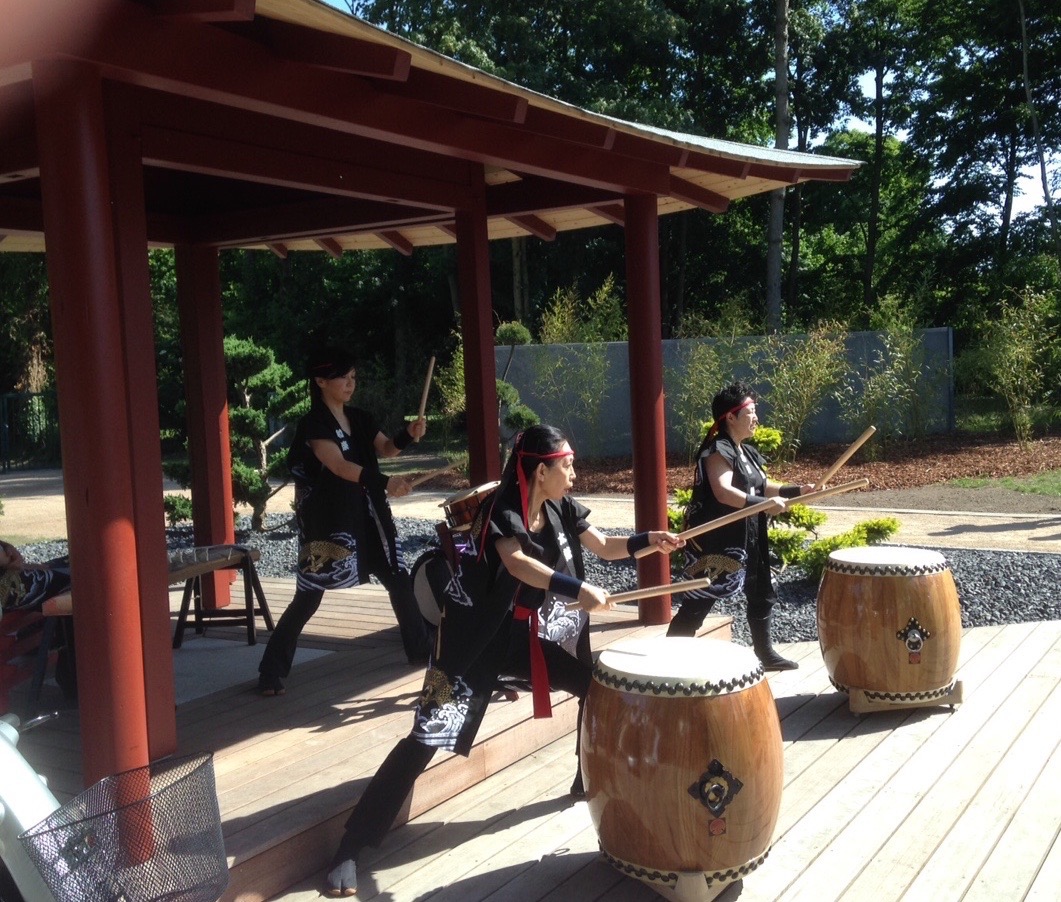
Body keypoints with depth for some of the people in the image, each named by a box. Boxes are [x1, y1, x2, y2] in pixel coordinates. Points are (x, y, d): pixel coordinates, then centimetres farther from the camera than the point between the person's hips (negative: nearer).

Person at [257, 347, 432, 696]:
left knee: (399, 582, 10)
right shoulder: (313, 424, -12)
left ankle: (422, 652, 26)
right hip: (327, 521, -7)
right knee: (308, 597, -4)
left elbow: (385, 448, 1)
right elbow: (339, 465, -26)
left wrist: (409, 434, -21)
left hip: (368, 517, 7)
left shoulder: (360, 418, 10)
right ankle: (271, 672, 7)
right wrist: (384, 482, -39)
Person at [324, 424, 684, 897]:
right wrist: (578, 589, -47)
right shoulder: (501, 510, -21)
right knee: (428, 734, -13)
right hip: (475, 634, -8)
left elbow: (606, 547, 9)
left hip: (526, 629, 8)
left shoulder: (561, 509, 1)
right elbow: (518, 563, -38)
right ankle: (351, 846, -8)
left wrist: (649, 540, -7)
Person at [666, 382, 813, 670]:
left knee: (761, 594, 19)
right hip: (714, 541, -10)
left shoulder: (746, 452, 13)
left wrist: (798, 490, 8)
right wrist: (763, 504, -39)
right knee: (698, 603, -6)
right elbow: (723, 492, -32)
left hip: (747, 539, 10)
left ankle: (765, 653, 34)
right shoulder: (718, 451, -17)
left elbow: (763, 486, 21)